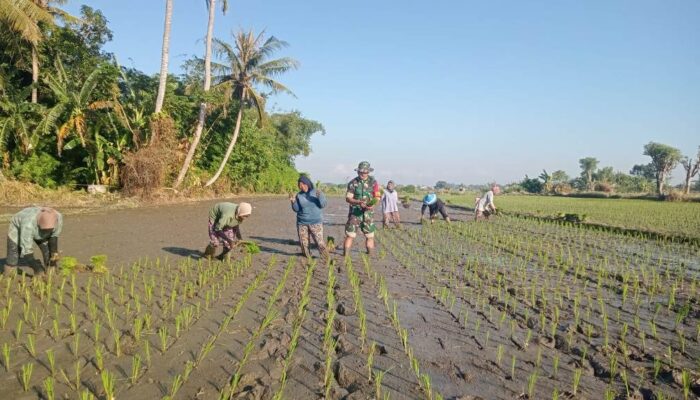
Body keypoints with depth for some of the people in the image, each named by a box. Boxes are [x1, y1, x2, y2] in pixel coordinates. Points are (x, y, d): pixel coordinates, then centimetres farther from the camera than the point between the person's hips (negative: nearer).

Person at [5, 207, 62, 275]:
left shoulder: (58, 218, -32)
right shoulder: (29, 224, -44)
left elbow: (54, 236, -13)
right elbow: (26, 249, -40)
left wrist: (54, 253, -21)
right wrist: (36, 269, -38)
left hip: (38, 229, 4)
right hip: (18, 227, -4)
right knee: (13, 258, -8)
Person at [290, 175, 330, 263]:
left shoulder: (316, 192, -3)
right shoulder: (299, 195, 4)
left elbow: (323, 205, -9)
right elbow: (296, 209, 5)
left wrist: (320, 196, -25)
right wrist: (293, 202, -13)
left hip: (315, 222, -3)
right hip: (302, 223, 3)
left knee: (320, 242, -11)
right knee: (303, 243, 4)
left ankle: (326, 261, -1)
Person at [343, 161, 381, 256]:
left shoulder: (373, 182, 2)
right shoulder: (353, 183, -1)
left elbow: (377, 198, 1)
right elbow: (348, 198, -6)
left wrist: (372, 204, -20)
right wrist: (359, 202, -23)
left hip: (368, 213, 1)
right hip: (355, 212, -1)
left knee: (370, 236, 7)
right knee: (350, 235, -4)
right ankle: (345, 256, 1)